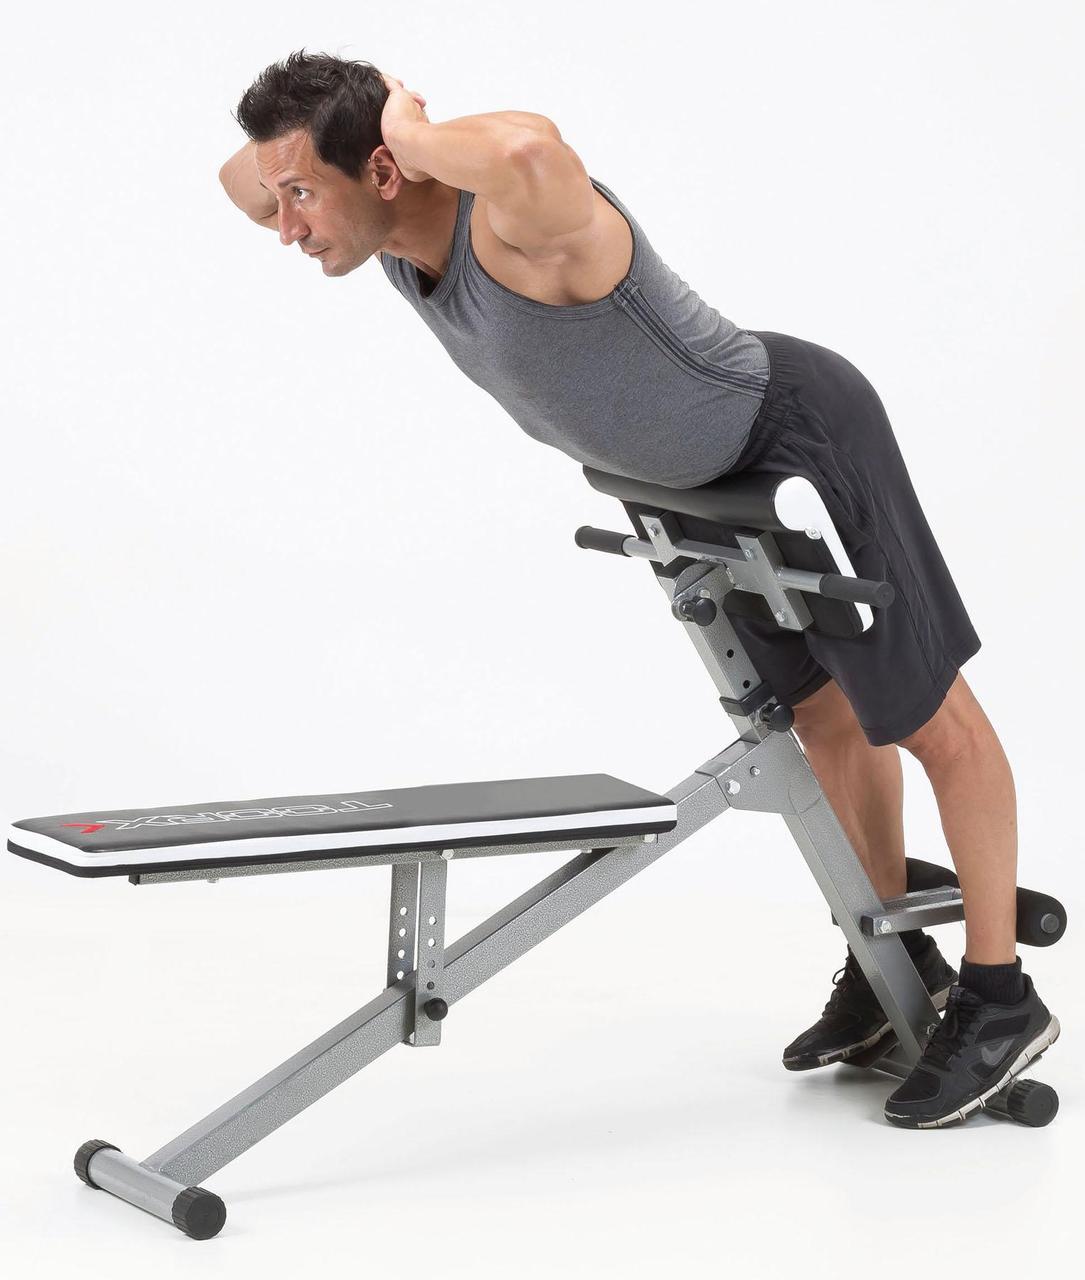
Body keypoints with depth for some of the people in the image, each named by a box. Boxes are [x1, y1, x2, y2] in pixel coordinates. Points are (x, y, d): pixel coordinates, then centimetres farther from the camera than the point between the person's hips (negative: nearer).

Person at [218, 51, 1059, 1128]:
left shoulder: (524, 218, -36)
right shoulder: (400, 221, -9)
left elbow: (531, 150, -62)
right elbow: (240, 182, 8)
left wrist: (420, 134, -42)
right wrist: (296, 148, -13)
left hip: (797, 435, -9)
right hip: (711, 473, 9)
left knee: (924, 713, 3)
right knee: (823, 714, 20)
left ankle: (998, 999, 13)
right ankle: (896, 959, 35)